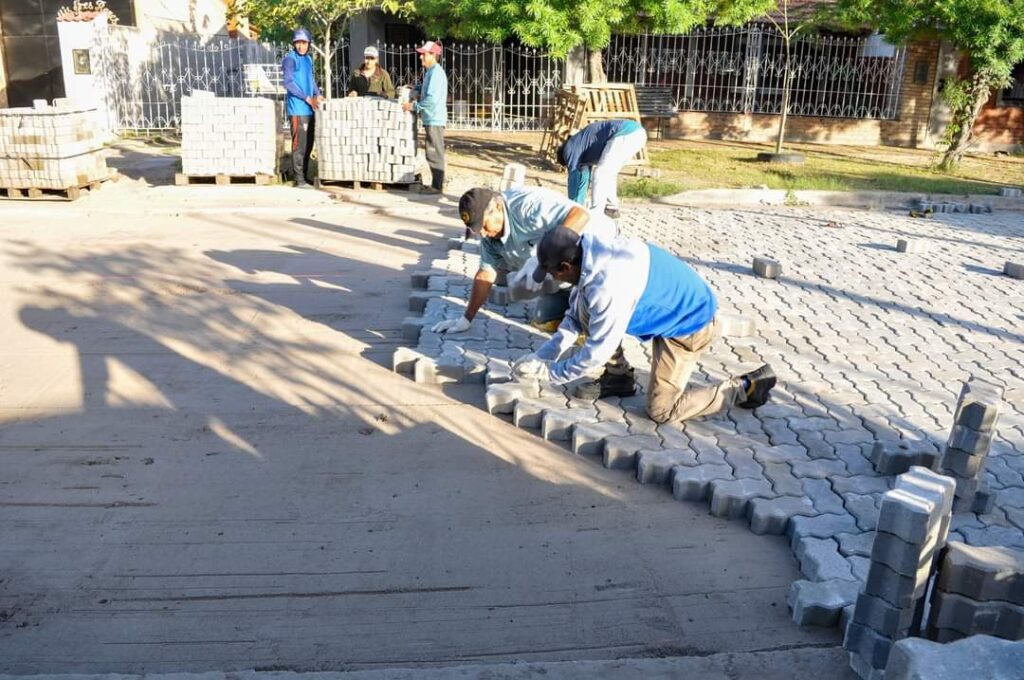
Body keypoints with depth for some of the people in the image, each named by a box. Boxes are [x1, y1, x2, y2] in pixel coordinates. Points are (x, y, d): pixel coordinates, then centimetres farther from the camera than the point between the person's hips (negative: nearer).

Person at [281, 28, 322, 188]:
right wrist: (307, 98, -15)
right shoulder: (290, 59, -8)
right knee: (299, 144, -8)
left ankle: (304, 175, 21)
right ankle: (299, 179, -5)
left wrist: (317, 94, 9)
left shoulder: (308, 59, 15)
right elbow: (288, 83, -14)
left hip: (309, 109, 8)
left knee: (308, 144, 12)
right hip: (297, 109, -8)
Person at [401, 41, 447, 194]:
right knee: (435, 153, 14)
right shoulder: (430, 72, 15)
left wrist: (414, 106, -16)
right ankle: (437, 183, 22)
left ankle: (437, 186, -2)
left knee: (434, 154, -6)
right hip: (432, 119, 10)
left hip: (435, 119, -10)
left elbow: (432, 99, -23)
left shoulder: (436, 73, -16)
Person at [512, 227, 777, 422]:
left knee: (661, 411, -1)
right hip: (677, 308, 9)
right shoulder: (594, 253, -6)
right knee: (583, 304, 4)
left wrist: (549, 372, -12)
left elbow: (599, 350, -24)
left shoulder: (609, 286, -34)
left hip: (691, 324, -9)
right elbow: (576, 319, 4)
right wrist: (541, 356, -1)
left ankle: (746, 387, 6)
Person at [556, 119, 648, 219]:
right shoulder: (583, 147, 32)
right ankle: (611, 209, 24)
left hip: (625, 134, -10)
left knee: (600, 175, -6)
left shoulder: (570, 148, 7)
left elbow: (574, 177, 8)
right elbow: (584, 176, 38)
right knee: (608, 173, 22)